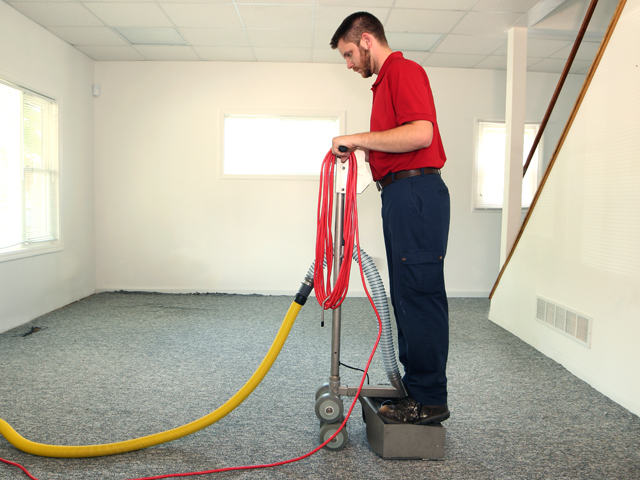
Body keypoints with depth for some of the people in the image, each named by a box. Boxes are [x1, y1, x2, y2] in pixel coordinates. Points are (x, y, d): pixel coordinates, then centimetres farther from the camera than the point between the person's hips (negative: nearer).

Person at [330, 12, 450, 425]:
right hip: (401, 196, 11)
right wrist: (360, 151, 16)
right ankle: (416, 388, 22)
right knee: (407, 297, 12)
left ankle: (430, 401, 2)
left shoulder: (404, 70, -6)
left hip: (416, 193, -11)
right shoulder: (387, 80, 26)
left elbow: (420, 133, -22)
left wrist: (358, 138, -16)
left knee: (420, 296, -7)